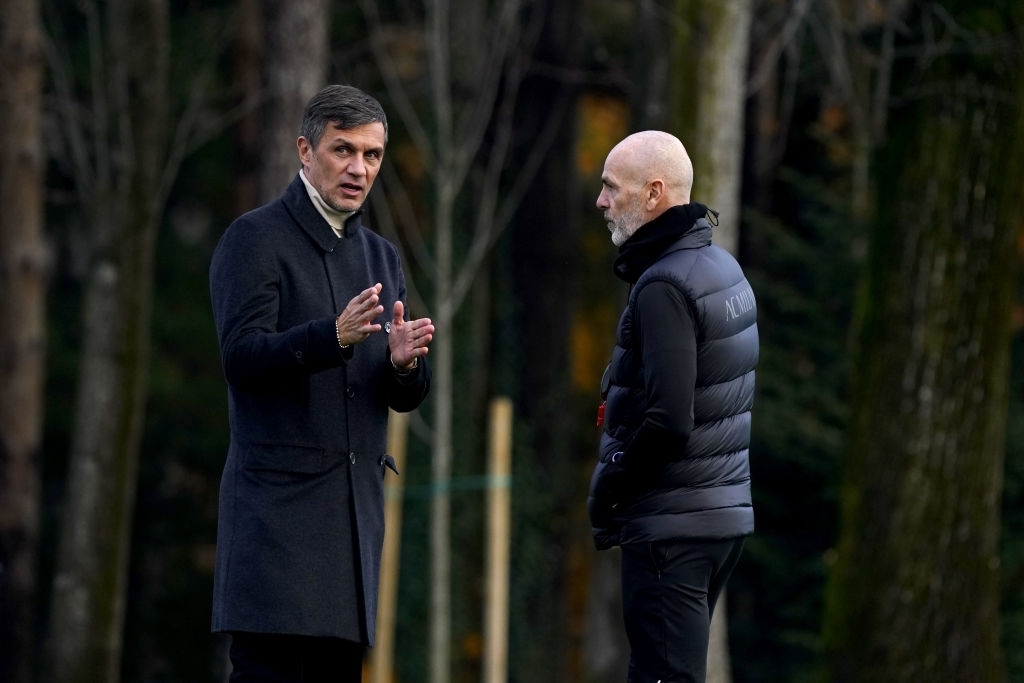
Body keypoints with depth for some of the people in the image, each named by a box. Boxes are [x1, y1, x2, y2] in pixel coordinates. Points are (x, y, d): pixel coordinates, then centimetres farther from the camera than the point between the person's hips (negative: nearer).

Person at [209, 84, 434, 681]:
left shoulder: (382, 257, 20)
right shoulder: (255, 239, -1)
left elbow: (405, 396, 16)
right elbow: (242, 356, -14)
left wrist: (404, 362, -9)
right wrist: (335, 336, -29)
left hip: (356, 510, 7)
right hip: (279, 504, -7)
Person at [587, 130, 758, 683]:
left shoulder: (664, 287, -16)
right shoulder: (722, 266, 14)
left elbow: (667, 422, -23)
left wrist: (607, 487, -9)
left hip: (672, 525, -10)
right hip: (725, 511, 10)